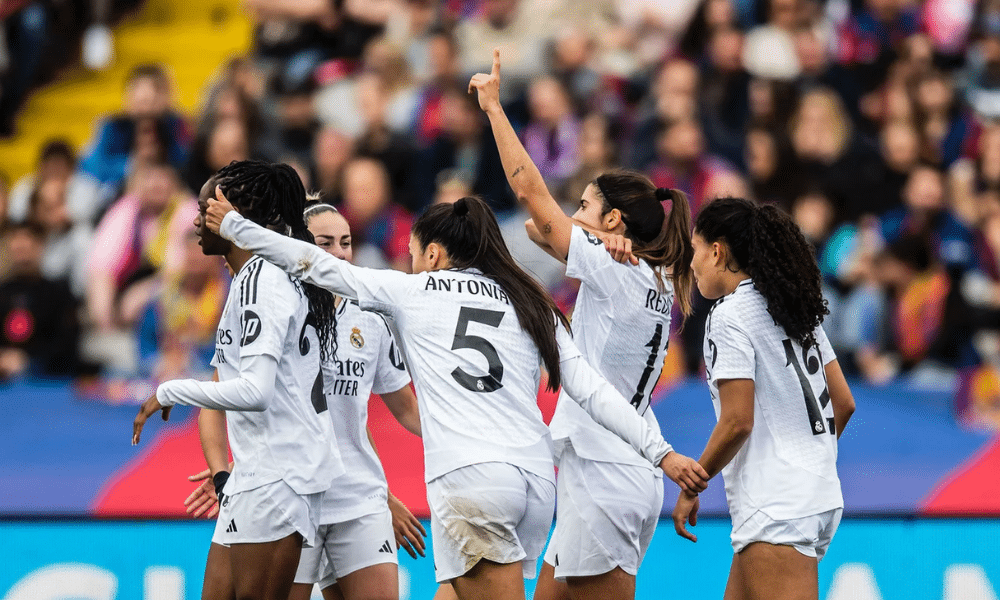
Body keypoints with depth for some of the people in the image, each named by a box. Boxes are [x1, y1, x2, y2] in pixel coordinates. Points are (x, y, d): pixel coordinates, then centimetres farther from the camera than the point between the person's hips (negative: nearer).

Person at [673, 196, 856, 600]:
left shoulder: (730, 316, -10)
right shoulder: (795, 310, 15)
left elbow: (737, 422, -16)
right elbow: (843, 404, 17)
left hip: (775, 508, -10)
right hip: (821, 498, 10)